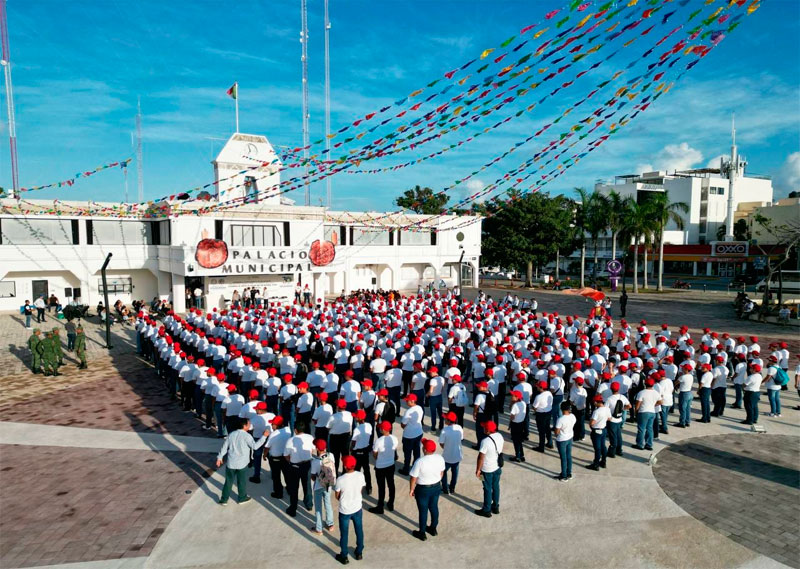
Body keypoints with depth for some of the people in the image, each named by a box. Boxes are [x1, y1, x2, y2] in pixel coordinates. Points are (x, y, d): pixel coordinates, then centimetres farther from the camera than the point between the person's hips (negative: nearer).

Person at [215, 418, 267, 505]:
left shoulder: (231, 434, 2)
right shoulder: (246, 436, -15)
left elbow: (224, 447, 4)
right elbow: (255, 446, -19)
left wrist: (219, 457, 13)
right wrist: (264, 436, -16)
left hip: (230, 463, 4)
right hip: (242, 464, -4)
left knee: (228, 481, 16)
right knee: (242, 482, 14)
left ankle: (224, 499, 23)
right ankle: (242, 498, 28)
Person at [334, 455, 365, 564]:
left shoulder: (340, 479, -27)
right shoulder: (360, 476, -17)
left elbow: (337, 496, -11)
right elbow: (360, 491, -1)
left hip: (344, 510, -3)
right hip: (357, 508, 3)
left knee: (344, 534, 18)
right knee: (359, 531, 23)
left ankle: (344, 557, 33)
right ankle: (359, 553, 40)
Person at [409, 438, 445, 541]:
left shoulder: (420, 462, -29)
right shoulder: (440, 458, -13)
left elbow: (413, 478, -19)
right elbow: (442, 472, 3)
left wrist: (411, 489, -4)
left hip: (423, 490, -5)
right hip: (436, 487, 5)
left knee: (423, 511, 13)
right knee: (434, 507, 23)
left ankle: (422, 533, 30)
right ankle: (433, 529, 42)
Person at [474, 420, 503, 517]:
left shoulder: (485, 442, -31)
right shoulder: (500, 436, -8)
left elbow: (481, 457, -23)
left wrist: (478, 470, -10)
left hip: (487, 470, -6)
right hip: (497, 467, 6)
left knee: (488, 489, 10)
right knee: (496, 487, 21)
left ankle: (487, 510, 25)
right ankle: (496, 507, 37)